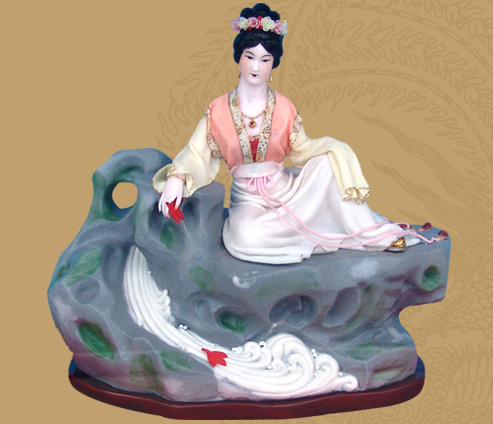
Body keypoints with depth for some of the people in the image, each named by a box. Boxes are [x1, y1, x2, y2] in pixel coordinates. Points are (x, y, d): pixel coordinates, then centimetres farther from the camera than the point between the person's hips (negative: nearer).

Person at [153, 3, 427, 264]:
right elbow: (197, 155, -2)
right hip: (248, 200, -1)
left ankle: (373, 233, -14)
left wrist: (336, 151, -11)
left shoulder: (284, 108, 1)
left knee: (328, 160, -25)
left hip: (286, 190, 2)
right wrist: (176, 177, -22)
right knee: (243, 238, -36)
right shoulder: (218, 111, -2)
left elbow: (301, 149, 7)